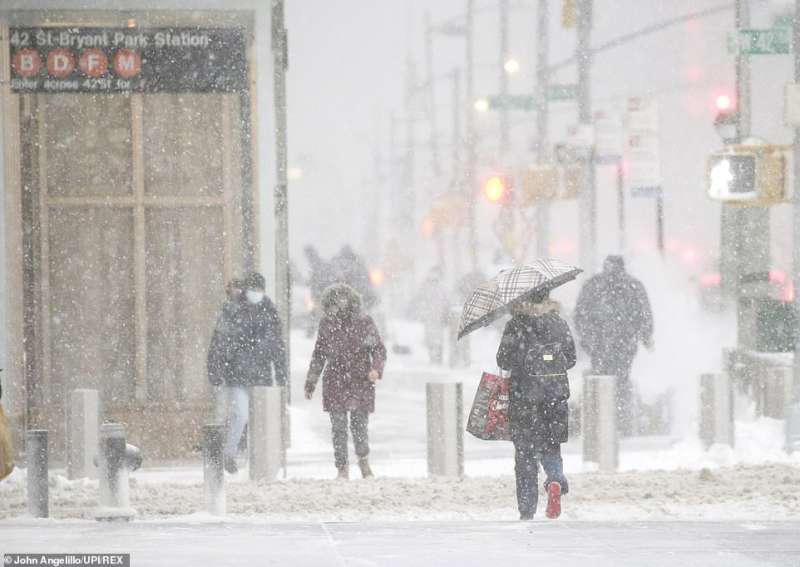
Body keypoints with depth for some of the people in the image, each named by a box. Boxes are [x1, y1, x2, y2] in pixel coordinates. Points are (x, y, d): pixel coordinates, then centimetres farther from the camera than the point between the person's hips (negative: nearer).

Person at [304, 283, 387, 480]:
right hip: (335, 382, 2)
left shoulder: (364, 322, -2)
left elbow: (379, 350, 2)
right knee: (338, 427, -2)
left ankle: (363, 460, 22)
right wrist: (310, 382, 15)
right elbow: (318, 355, 14)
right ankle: (342, 468, 8)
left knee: (359, 425, -4)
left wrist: (376, 369, -18)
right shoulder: (327, 323, 4)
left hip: (360, 382, -2)